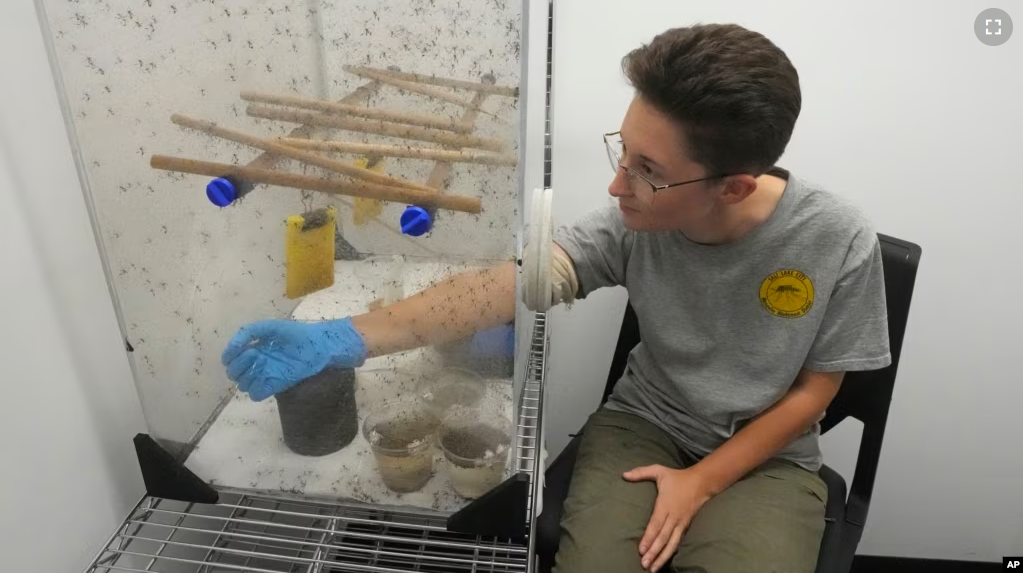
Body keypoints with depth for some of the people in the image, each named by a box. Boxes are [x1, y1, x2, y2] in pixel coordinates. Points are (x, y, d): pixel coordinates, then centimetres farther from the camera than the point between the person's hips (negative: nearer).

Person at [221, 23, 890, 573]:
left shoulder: (840, 243, -19)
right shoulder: (632, 223, -19)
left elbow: (813, 392, -8)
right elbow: (512, 283, -31)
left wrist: (701, 482, -14)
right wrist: (344, 339, -41)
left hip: (765, 458, 0)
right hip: (643, 426, 1)